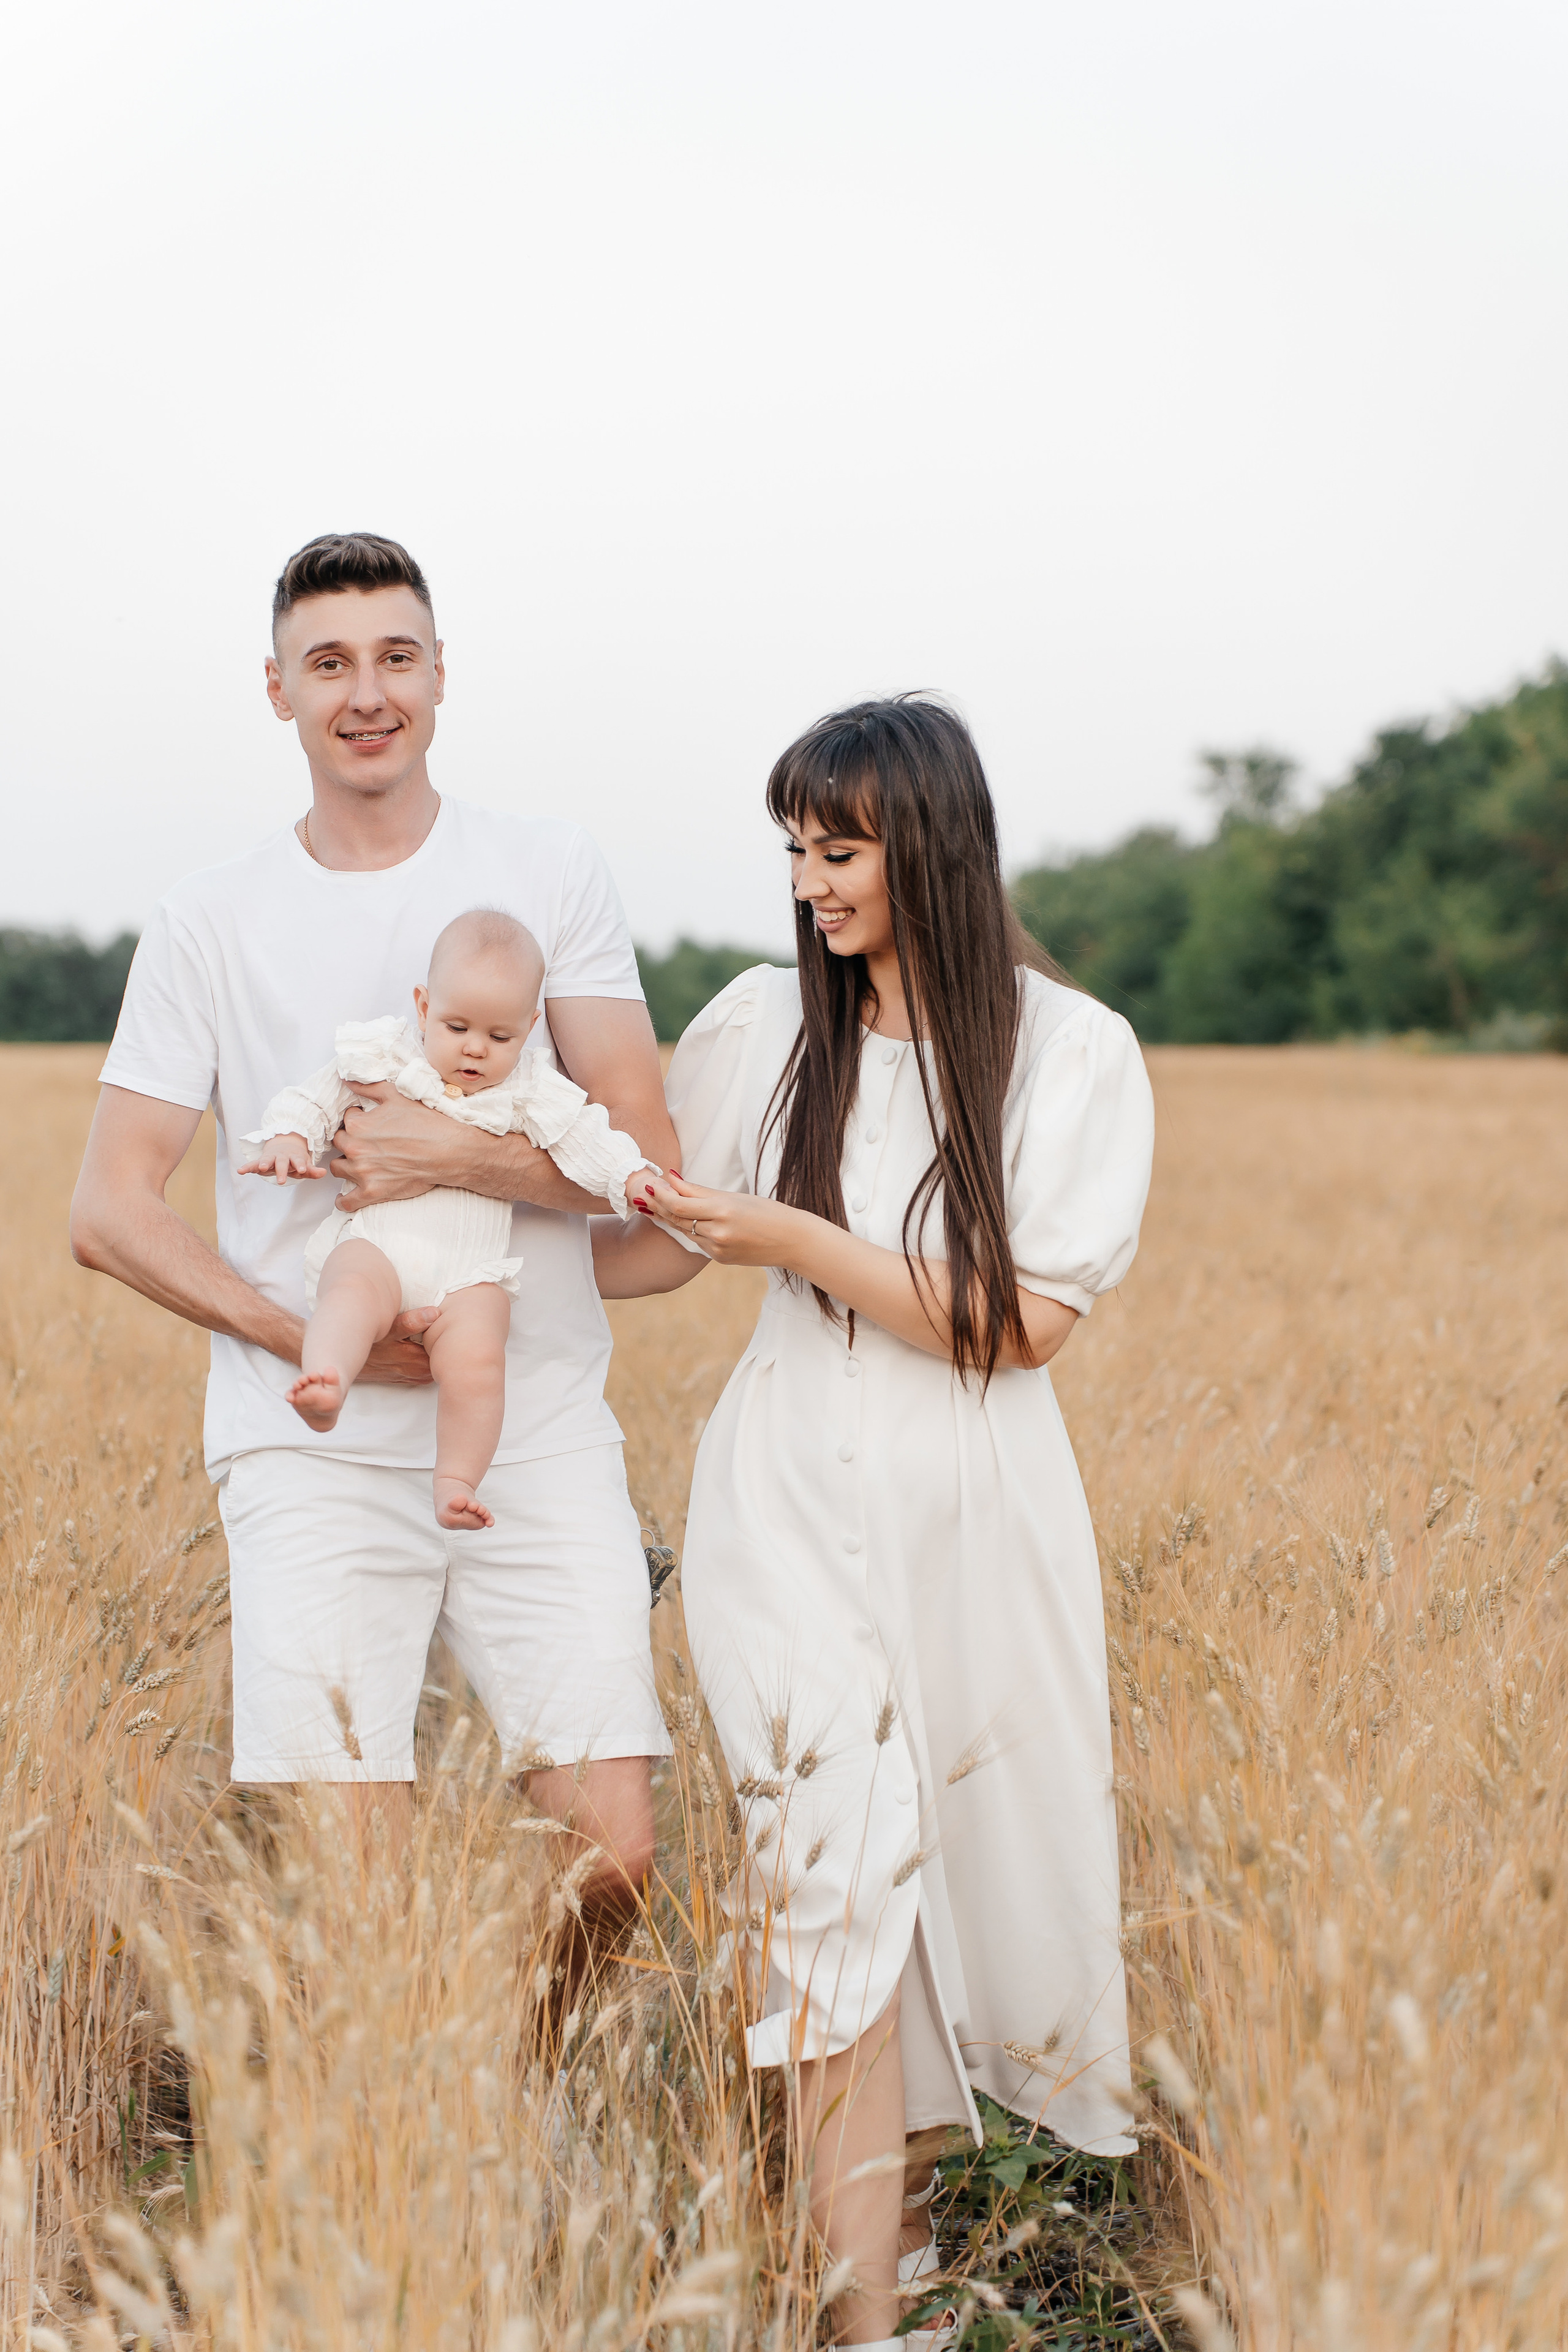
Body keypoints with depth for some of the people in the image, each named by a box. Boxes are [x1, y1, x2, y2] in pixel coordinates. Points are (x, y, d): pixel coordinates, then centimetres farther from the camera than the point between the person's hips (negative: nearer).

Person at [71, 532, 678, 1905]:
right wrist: (305, 1334, -10)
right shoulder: (209, 927, 4)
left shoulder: (553, 878, 5)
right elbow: (108, 1212, 2)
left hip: (542, 1443, 1)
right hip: (316, 1452, 0)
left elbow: (647, 1158, -1)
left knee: (613, 1857, -5)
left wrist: (455, 1155, -16)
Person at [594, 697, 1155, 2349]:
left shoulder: (1071, 1054, -5)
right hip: (796, 1488, 0)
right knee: (842, 1856, -10)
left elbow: (1026, 1321, -11)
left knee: (982, 1849, 8)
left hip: (968, 1511, 0)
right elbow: (662, 1242, 13)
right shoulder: (763, 1028, 2)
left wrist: (795, 1240, -18)